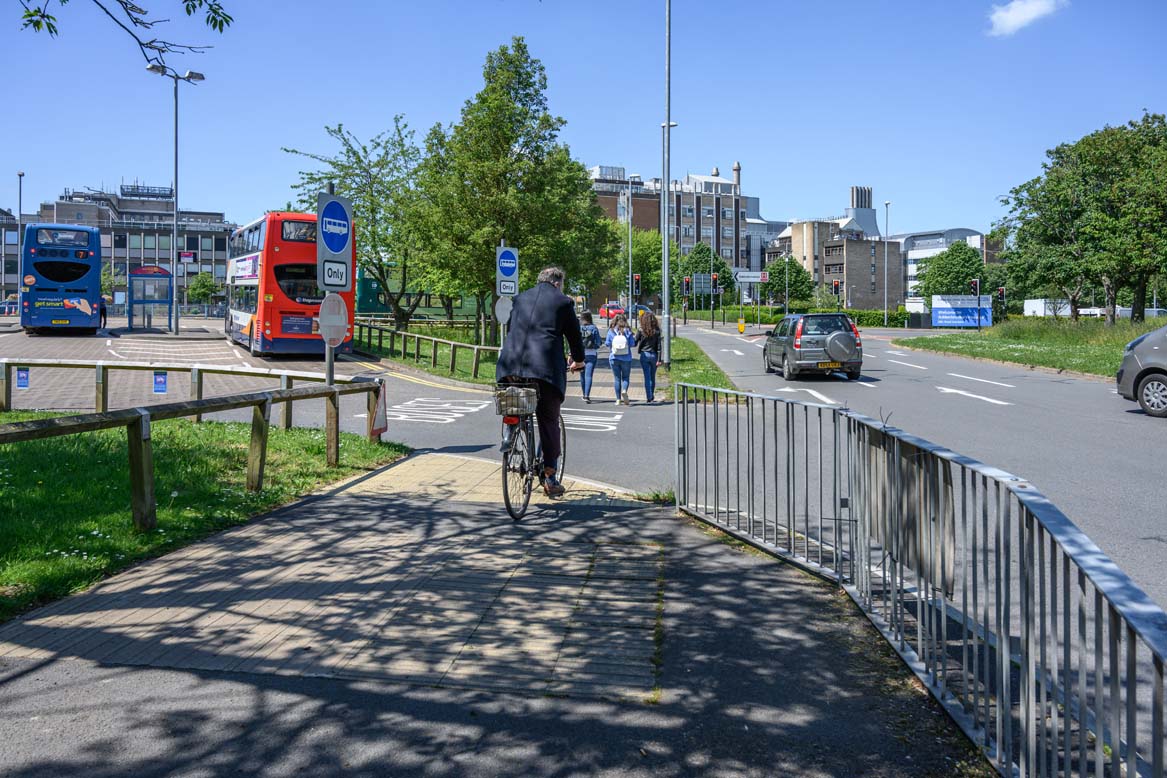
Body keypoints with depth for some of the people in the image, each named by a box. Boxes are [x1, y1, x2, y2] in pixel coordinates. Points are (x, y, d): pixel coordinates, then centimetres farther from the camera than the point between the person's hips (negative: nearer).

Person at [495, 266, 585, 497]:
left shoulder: (520, 298, 21)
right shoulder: (563, 301, 9)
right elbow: (574, 333, 14)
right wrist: (578, 359, 33)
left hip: (511, 365, 3)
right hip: (546, 366, -3)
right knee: (549, 420, 5)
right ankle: (550, 476, 5)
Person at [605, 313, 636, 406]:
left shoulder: (611, 331, -3)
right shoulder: (628, 331, -5)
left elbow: (607, 343, 0)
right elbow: (632, 343, -5)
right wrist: (634, 338, 15)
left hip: (614, 358, 1)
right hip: (626, 358, -1)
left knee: (617, 378, 7)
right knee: (625, 377, 8)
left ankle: (618, 399, 6)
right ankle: (624, 391, -21)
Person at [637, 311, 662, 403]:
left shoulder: (641, 331, -8)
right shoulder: (657, 331, -3)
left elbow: (635, 343, -3)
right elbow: (659, 346, -4)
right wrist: (659, 360, -2)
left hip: (644, 355, -2)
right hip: (654, 355, 2)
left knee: (647, 377, 2)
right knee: (653, 377, 15)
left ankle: (649, 397, -2)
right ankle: (652, 395, 26)